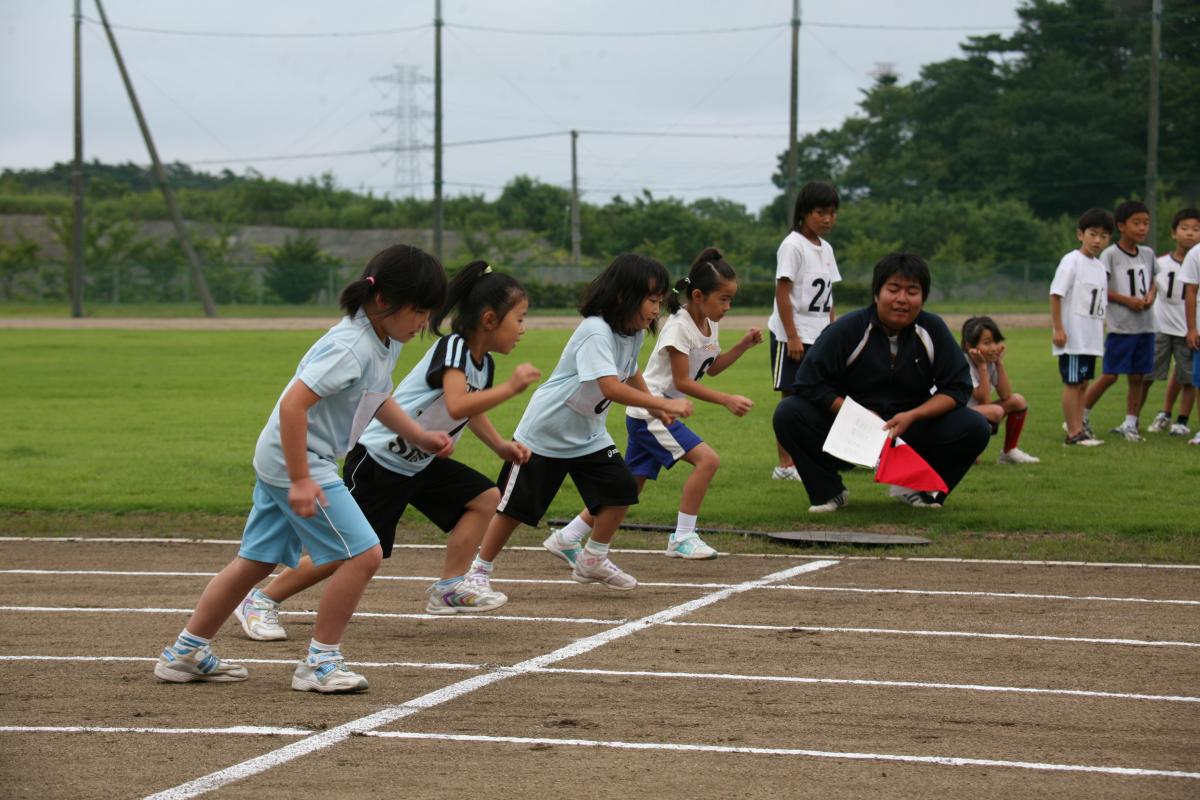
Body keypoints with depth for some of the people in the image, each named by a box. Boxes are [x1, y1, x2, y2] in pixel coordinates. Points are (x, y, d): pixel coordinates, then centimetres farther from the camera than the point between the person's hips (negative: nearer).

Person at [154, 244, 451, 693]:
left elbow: (376, 399, 26)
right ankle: (319, 663, -1)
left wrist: (419, 437, 17)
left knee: (256, 561, 17)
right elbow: (293, 405, -30)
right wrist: (301, 480, -30)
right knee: (363, 554, -10)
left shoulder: (386, 342, 6)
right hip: (295, 460, -10)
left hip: (280, 461, 10)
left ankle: (186, 654, 26)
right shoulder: (350, 348, -24)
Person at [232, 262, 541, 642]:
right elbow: (457, 406, -38)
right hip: (378, 460, -9)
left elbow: (473, 409, 28)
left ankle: (450, 587, 7)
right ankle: (260, 601, 0)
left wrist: (500, 445, 14)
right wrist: (510, 388, -30)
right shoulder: (452, 347, -21)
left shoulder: (484, 364, 6)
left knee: (485, 497, 5)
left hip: (418, 465, 9)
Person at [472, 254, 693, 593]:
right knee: (517, 504, 0)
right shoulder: (596, 332, -29)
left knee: (622, 489, -6)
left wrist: (655, 407, 9)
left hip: (588, 435, 8)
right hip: (544, 433, -8)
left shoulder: (635, 334, -1)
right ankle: (479, 570, 15)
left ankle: (593, 560, 11)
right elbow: (611, 387, -41)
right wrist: (663, 404, -41)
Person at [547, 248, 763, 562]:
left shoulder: (708, 324, 8)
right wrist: (727, 400, -24)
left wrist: (743, 345, 6)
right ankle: (682, 538, -12)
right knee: (706, 459, -19)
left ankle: (567, 538, 16)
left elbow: (712, 367, 21)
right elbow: (682, 382, -20)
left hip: (661, 415, 9)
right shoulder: (679, 326, -19)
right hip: (649, 413, -9)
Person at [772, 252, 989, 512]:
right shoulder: (848, 329, -10)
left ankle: (918, 489, 3)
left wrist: (912, 416, -20)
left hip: (912, 429, 1)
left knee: (975, 428, -22)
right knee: (788, 414, -26)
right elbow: (809, 383, -13)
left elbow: (957, 388, -5)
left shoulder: (933, 330, -5)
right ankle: (829, 491, -5)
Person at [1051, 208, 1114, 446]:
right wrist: (1058, 329, -18)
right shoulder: (1072, 261, -10)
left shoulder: (1100, 267, 13)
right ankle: (1074, 432, -1)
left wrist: (1101, 332, 17)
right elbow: (1056, 294, -14)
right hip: (1072, 335, -8)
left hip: (1091, 337, 8)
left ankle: (1078, 425, 20)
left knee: (1083, 382, 12)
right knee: (1072, 382, -4)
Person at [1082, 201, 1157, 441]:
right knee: (1110, 375, -5)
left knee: (1137, 377, 7)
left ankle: (1130, 424, 16)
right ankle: (1080, 417, 8)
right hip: (1120, 326, -5)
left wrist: (1151, 295, -1)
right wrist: (1127, 300, -15)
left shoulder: (1148, 254, 10)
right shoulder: (1110, 254, -8)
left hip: (1145, 325, 5)